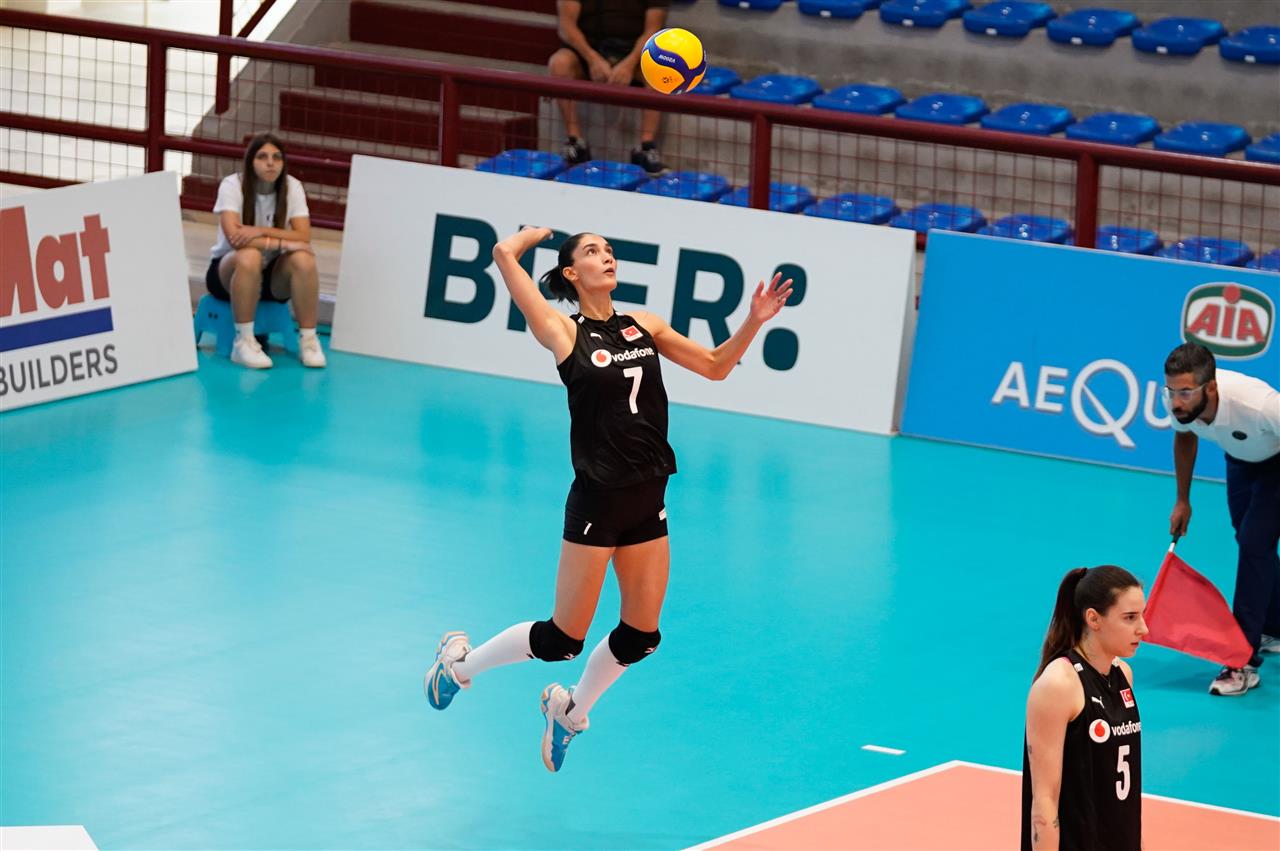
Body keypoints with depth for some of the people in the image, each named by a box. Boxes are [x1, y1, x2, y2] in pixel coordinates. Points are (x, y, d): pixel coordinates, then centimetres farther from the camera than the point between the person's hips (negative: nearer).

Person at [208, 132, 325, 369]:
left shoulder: (292, 187, -7)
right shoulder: (232, 185, -16)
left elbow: (303, 237, -18)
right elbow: (234, 237, -29)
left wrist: (261, 231, -32)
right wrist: (283, 242, -31)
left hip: (272, 275, 3)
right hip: (229, 271, -3)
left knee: (303, 259, -29)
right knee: (249, 257, -37)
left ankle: (308, 339, -19)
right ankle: (243, 341, -29)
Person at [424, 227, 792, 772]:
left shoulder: (644, 326, 8)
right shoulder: (564, 333, -7)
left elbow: (715, 366, 15)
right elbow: (505, 253, -14)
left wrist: (754, 323, 0)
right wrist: (538, 234, 6)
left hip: (648, 500, 5)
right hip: (597, 500, -5)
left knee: (641, 636, 9)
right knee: (562, 638, 1)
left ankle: (570, 710, 34)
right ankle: (460, 663, 24)